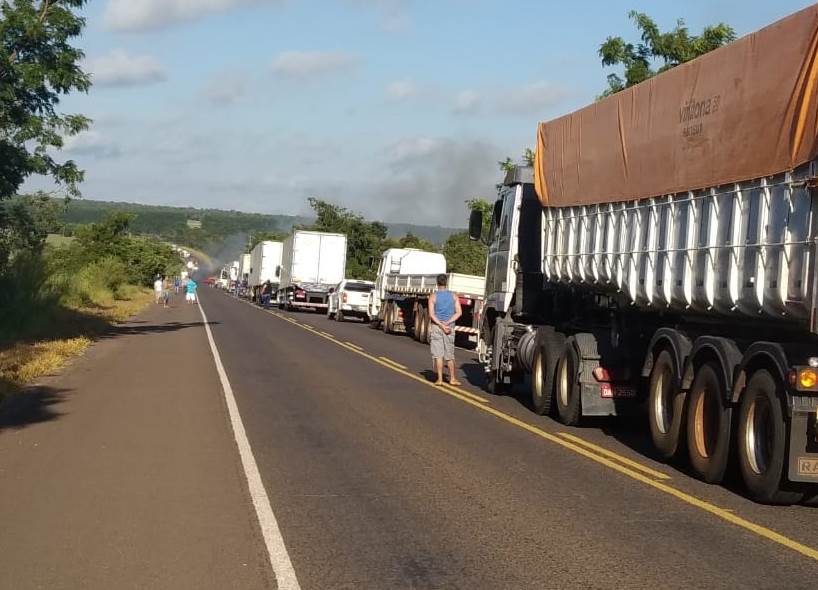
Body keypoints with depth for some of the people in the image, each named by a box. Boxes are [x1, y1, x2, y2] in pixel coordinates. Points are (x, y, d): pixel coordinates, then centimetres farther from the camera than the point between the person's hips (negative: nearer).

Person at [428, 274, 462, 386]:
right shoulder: (454, 296, 3)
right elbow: (459, 313, -4)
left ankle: (440, 379, -3)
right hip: (450, 328, 2)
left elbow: (431, 314, -11)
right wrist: (447, 323, -10)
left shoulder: (433, 296, -3)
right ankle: (452, 378, 16)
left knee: (438, 354, 0)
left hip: (436, 326, -2)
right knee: (450, 354, 12)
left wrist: (441, 325, -13)